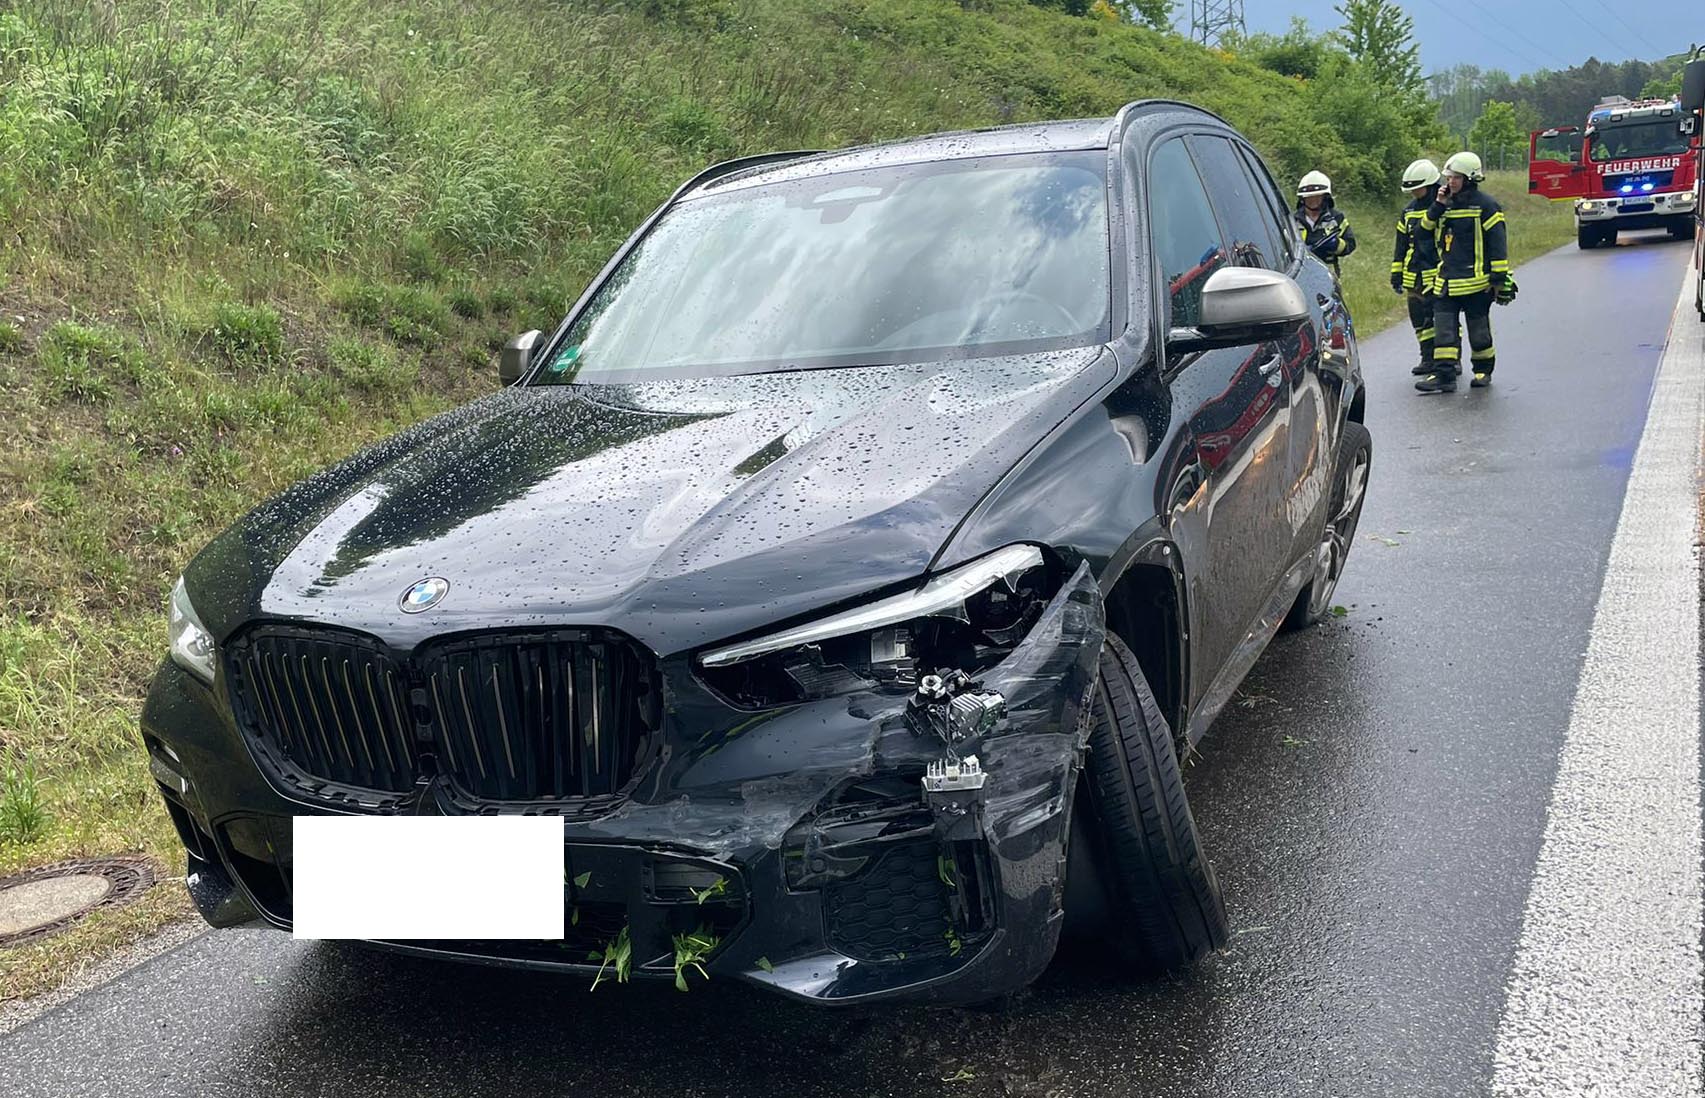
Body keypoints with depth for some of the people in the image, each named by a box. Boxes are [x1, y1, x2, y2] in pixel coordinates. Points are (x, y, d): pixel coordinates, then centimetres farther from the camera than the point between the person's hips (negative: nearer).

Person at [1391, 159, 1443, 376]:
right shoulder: (1408, 212, 13)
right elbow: (1400, 246, 17)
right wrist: (1396, 275, 14)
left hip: (1438, 276, -6)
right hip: (1414, 277, 6)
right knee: (1420, 321, 9)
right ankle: (1428, 358, 19)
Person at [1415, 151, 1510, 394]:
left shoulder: (1485, 205, -7)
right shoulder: (1448, 203, 12)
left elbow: (1498, 244, -9)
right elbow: (1425, 227, 11)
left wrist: (1499, 278, -12)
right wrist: (1438, 205, -2)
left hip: (1476, 281, -5)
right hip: (1446, 281, 5)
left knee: (1479, 331, 7)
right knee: (1443, 330, -2)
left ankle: (1483, 371, 21)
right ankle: (1443, 375, -2)